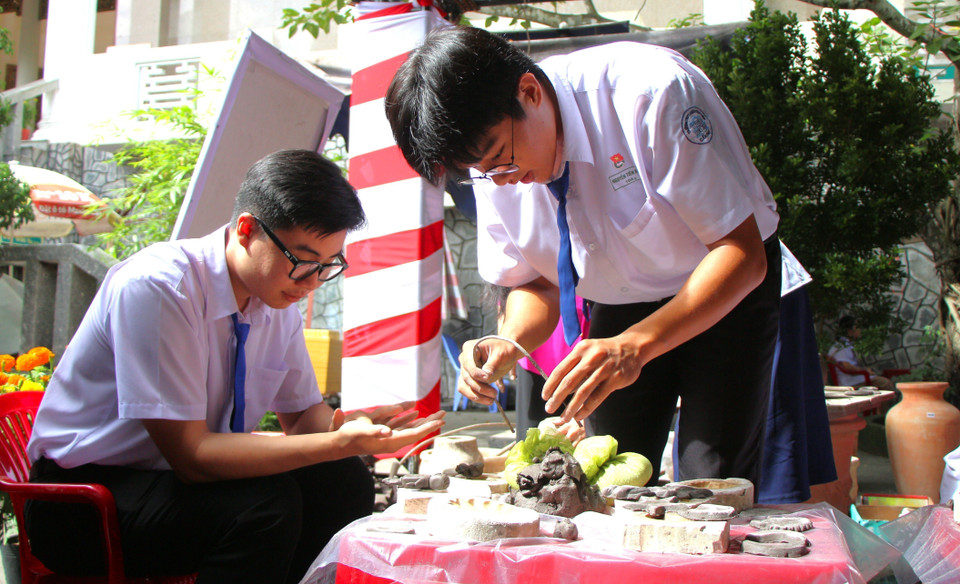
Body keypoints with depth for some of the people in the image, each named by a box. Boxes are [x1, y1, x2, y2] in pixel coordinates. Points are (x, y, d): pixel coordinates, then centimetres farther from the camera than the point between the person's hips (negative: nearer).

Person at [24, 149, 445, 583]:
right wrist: (340, 443, -34)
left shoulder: (279, 295, -3)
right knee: (266, 501, -30)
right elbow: (189, 454, -27)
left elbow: (301, 415, 8)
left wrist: (347, 426, -17)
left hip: (179, 476, 7)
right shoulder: (153, 288, -25)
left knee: (343, 480, -12)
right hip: (83, 496, -7)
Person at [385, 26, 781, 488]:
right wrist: (511, 343, -23)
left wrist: (635, 345, -42)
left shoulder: (654, 92, -32)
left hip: (727, 291, -4)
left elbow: (742, 252, -31)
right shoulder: (493, 169, -14)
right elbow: (536, 284, 0)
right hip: (620, 307, 4)